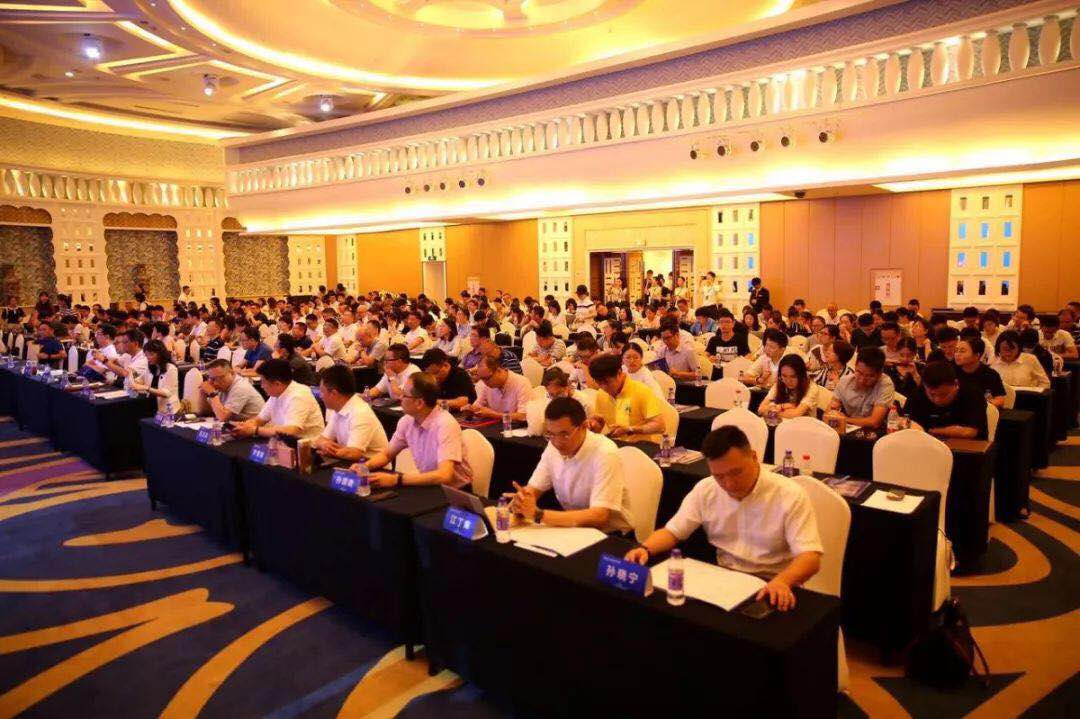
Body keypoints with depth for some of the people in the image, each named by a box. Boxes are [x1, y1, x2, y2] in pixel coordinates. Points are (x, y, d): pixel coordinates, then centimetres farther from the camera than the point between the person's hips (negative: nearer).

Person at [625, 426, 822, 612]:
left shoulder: (791, 496, -11)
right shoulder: (705, 490, 1)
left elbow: (810, 556, -16)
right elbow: (672, 532, 7)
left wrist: (782, 581, -37)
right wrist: (645, 548, -14)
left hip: (769, 589, -2)